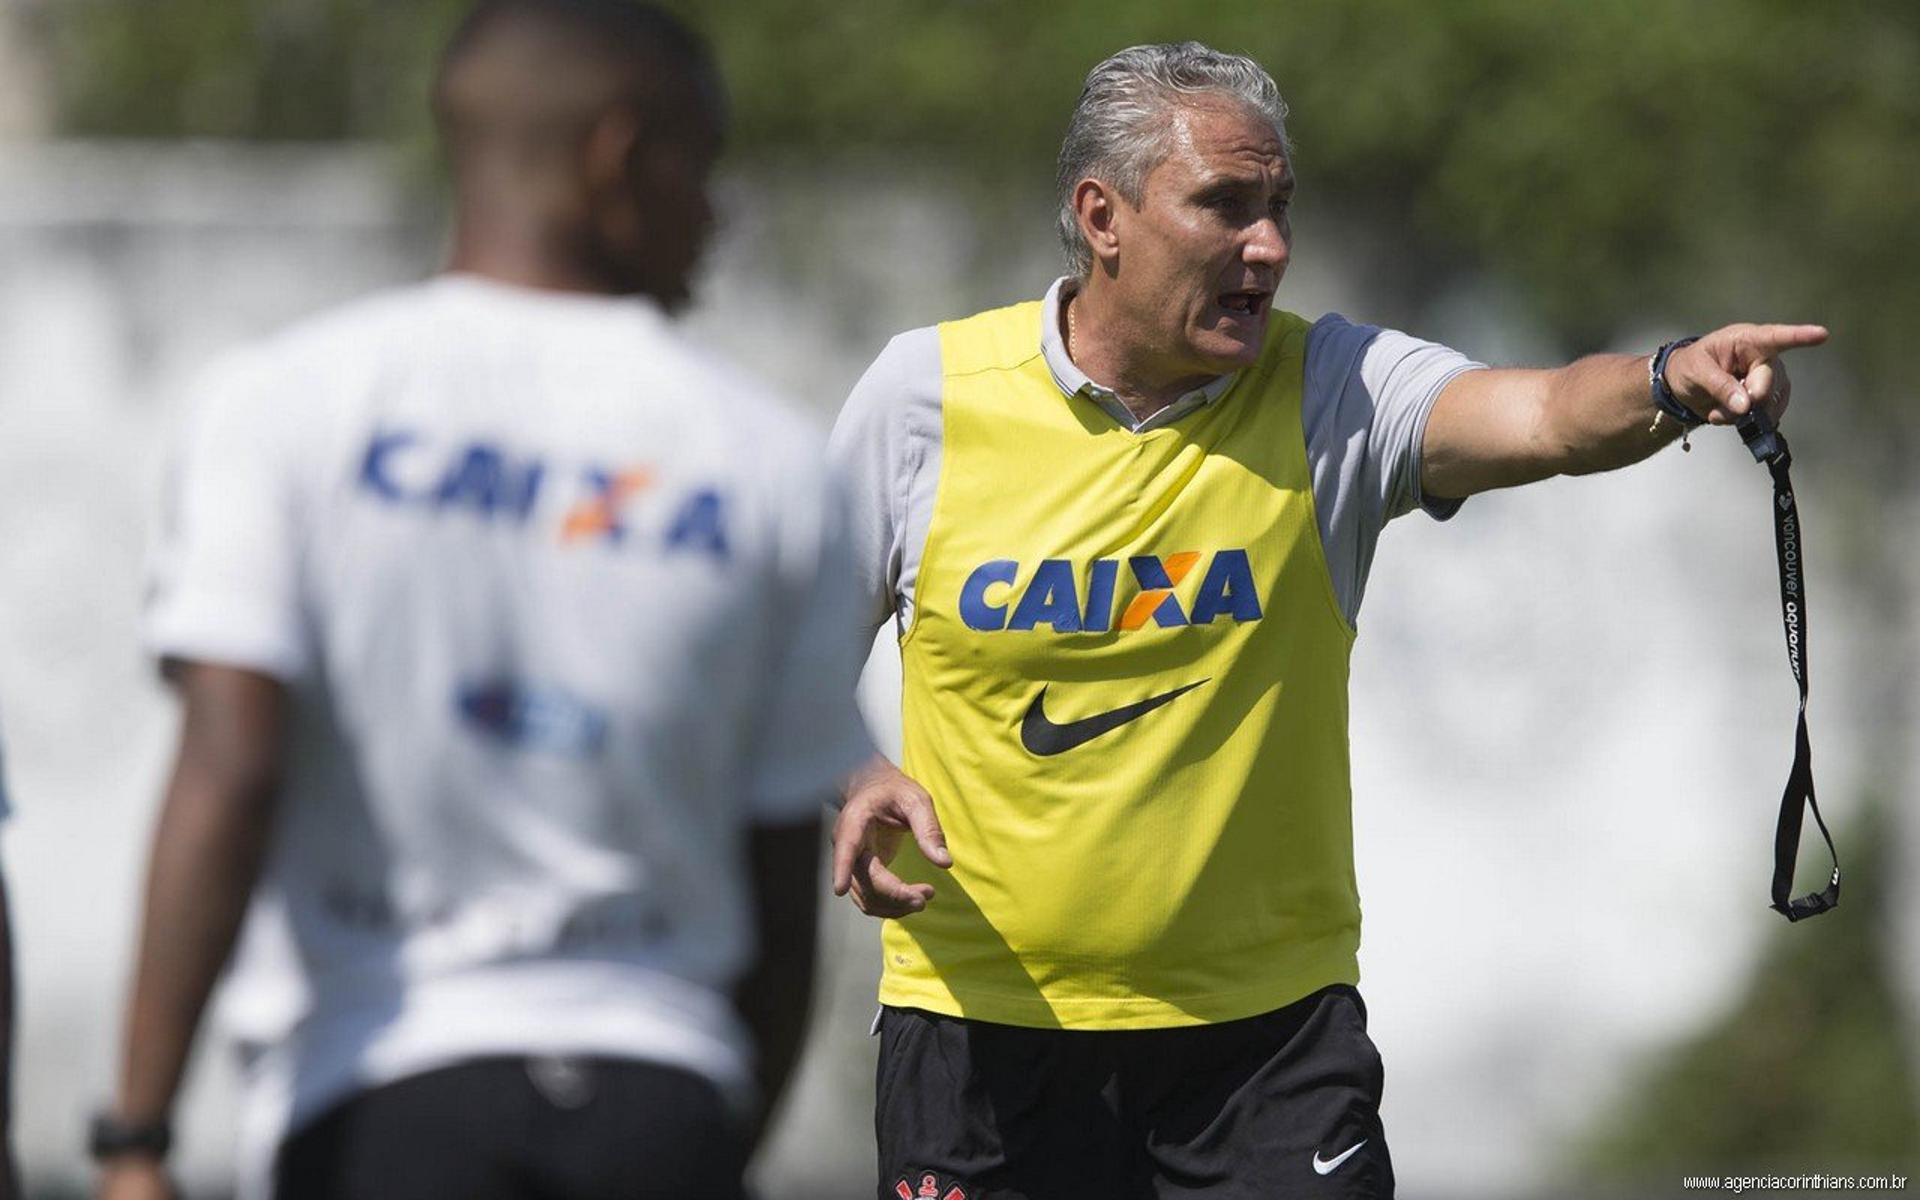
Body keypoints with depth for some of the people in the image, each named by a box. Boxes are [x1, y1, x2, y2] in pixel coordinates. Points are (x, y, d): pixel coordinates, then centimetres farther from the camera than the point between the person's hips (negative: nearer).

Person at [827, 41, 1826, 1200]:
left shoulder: (1330, 389, -5)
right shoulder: (928, 391, -4)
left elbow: (1547, 418, -24)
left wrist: (1670, 385, -45)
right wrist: (851, 781, -13)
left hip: (1269, 1023, 0)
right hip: (982, 1020, 0)